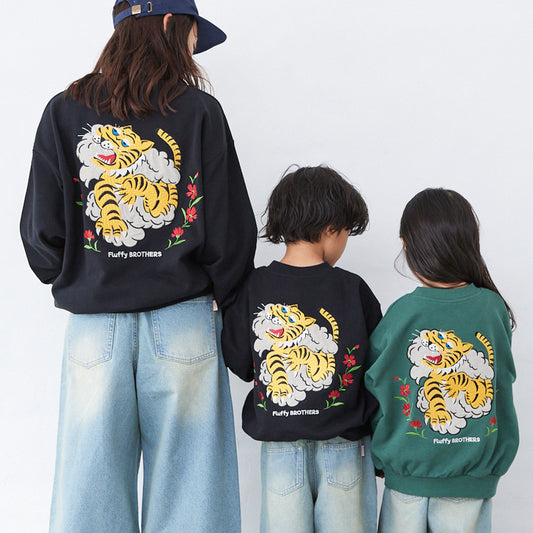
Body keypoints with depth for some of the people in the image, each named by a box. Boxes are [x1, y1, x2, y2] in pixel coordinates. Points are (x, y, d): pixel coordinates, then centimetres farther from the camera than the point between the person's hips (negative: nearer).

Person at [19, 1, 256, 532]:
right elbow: (230, 228, -3)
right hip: (185, 326, -1)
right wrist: (220, 296, 13)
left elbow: (41, 233, 0)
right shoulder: (199, 111, -2)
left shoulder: (64, 113, 4)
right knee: (186, 488, 8)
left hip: (94, 327, 2)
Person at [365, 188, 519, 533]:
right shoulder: (494, 309, -9)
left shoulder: (401, 313, -13)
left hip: (406, 473, -1)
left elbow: (373, 387, -2)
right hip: (475, 476, 1)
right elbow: (505, 377, 2)